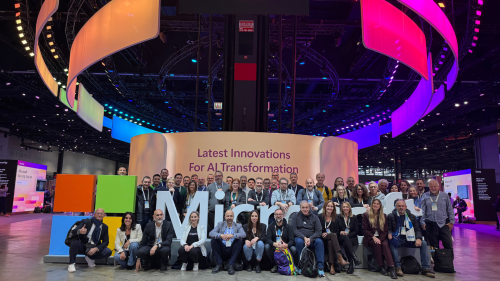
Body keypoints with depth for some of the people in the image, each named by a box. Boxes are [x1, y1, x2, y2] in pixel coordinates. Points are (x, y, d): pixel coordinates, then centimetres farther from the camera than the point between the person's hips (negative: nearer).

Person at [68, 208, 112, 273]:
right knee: (74, 242, -33)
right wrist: (79, 231, -41)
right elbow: (73, 231, -15)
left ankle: (90, 258, 5)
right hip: (82, 247, -2)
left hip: (94, 249, 3)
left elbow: (106, 242, 0)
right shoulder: (86, 222, -4)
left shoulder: (104, 227, 4)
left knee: (108, 252, -22)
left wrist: (96, 249, -18)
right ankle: (71, 264, -14)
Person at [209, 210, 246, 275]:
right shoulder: (220, 224, 11)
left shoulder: (238, 226, 9)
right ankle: (218, 264, -13)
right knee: (213, 240, -21)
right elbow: (211, 233, -7)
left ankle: (231, 265, -21)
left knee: (240, 240, -25)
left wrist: (232, 235, -31)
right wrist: (221, 235, -27)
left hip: (232, 251, -1)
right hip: (222, 250, 1)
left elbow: (244, 234, -12)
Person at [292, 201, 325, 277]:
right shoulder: (295, 216, 8)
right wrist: (304, 237, -17)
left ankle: (320, 267, -27)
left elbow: (318, 231, 1)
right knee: (299, 241, -35)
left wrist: (310, 238, -16)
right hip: (300, 237, -1)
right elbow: (294, 230, -1)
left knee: (319, 242, -30)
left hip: (312, 238, 1)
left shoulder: (314, 217, 10)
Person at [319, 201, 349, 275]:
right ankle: (340, 257, -54)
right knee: (332, 235, -38)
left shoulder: (336, 219, 19)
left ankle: (332, 265, -47)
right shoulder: (320, 217, 11)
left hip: (331, 239, 2)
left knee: (330, 242, -39)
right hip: (323, 238, -2)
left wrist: (335, 234, -11)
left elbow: (337, 231, 12)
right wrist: (322, 234, -14)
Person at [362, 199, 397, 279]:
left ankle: (391, 268, -37)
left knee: (385, 244, -30)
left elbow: (385, 230, 6)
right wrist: (374, 237, -16)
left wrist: (380, 239, -12)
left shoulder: (383, 216, 13)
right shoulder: (366, 215, 5)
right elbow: (365, 229, -2)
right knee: (377, 244, -32)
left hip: (381, 237, 2)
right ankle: (381, 267, -24)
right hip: (370, 238, -2)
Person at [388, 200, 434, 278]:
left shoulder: (411, 216, 14)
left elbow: (417, 230, 10)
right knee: (392, 243, -36)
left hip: (409, 239, 3)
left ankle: (426, 268, -13)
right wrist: (389, 234, -22)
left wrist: (418, 238, -10)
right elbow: (388, 229, 3)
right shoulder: (391, 216, 5)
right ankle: (398, 267, -31)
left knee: (423, 243, -20)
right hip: (398, 239, -3)